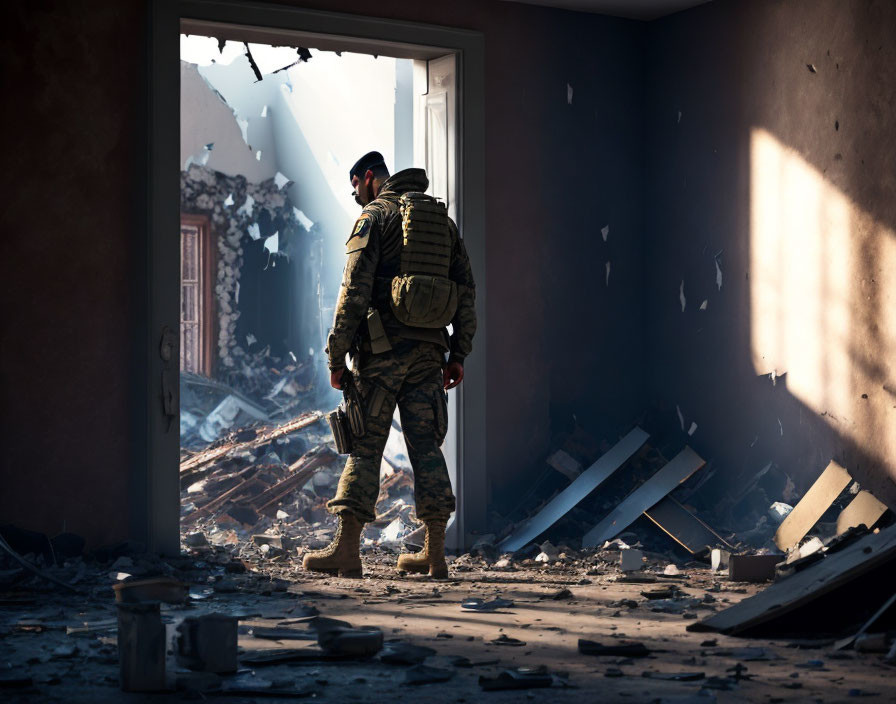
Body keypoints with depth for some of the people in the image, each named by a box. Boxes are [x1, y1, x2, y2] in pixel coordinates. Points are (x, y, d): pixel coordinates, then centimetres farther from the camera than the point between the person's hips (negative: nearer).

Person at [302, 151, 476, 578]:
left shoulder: (374, 216, -2)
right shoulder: (442, 220, 18)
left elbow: (355, 290, -11)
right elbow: (466, 292, 14)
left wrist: (336, 355, -10)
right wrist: (458, 355, 15)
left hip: (382, 349, -5)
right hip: (428, 350, 5)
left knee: (365, 446, -2)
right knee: (426, 447, 7)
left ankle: (347, 548, -4)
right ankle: (435, 554, 5)